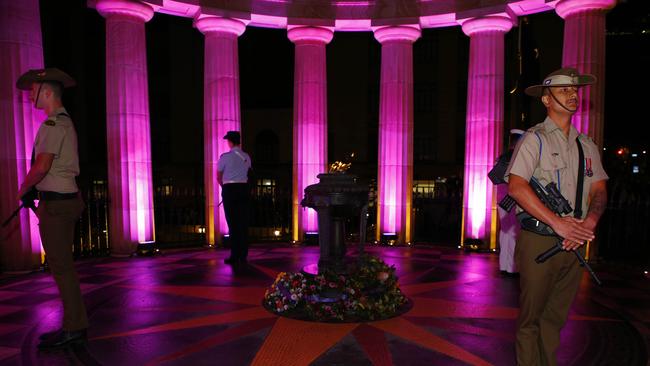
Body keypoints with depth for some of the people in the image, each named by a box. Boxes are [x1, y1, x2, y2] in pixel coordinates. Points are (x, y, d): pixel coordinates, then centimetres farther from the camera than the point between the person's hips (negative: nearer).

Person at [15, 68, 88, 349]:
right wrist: (42, 199, 14)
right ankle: (73, 325, 23)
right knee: (62, 265, 14)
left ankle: (74, 328, 4)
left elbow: (42, 166, -20)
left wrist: (23, 189, -3)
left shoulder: (53, 123, -13)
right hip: (65, 199, 10)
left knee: (61, 266, -4)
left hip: (56, 203, -10)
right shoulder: (64, 121, 19)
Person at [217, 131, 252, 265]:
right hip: (243, 189, 4)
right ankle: (243, 256, 10)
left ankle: (235, 256, 2)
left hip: (229, 190, -4)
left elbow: (218, 178, 2)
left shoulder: (225, 157, -7)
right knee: (243, 222, 6)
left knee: (233, 223, -1)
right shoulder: (246, 157, 7)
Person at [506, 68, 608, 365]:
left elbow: (599, 189, 10)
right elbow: (516, 186, -17)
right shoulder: (534, 139, -5)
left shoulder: (587, 146, 15)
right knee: (531, 315, 3)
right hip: (539, 239, -5)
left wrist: (590, 221, -11)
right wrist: (557, 223, -19)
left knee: (556, 315, 14)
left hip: (574, 240, 6)